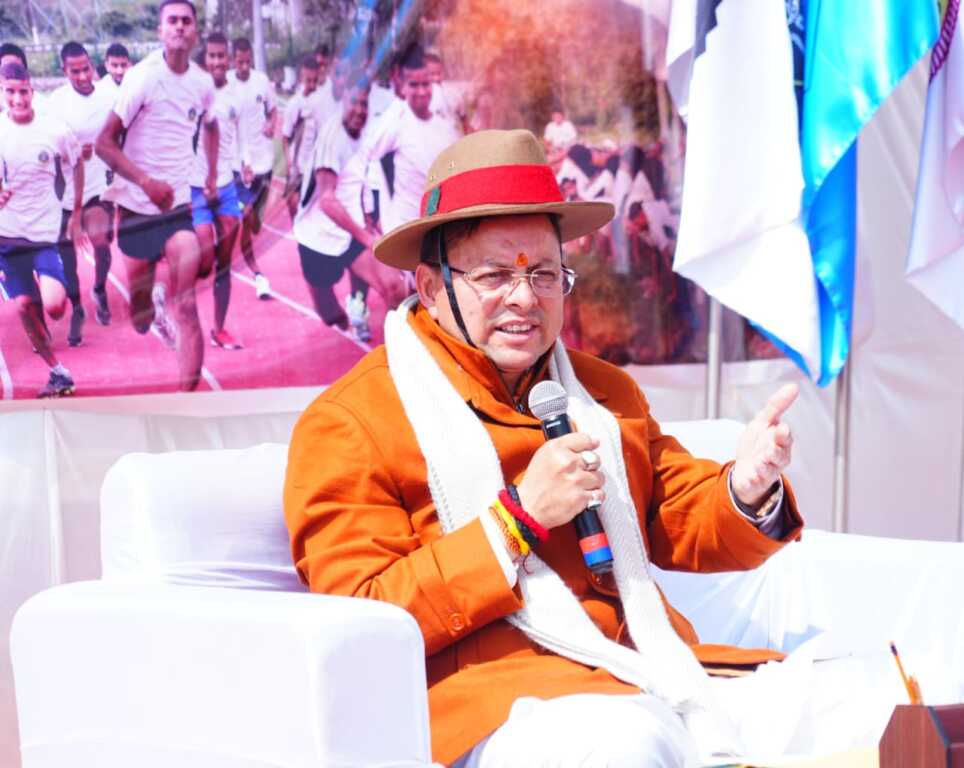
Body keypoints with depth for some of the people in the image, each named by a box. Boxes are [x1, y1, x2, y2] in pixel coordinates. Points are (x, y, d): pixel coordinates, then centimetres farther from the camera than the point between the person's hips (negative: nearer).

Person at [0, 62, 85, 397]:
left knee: (53, 306, -18)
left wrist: (76, 214, 11)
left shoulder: (55, 131, -9)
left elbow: (76, 164, 10)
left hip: (45, 232, -2)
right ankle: (58, 372, 18)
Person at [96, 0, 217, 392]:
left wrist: (212, 173, 18)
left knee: (186, 308, -16)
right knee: (140, 318, 9)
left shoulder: (203, 83, 2)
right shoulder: (142, 78, -13)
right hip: (136, 204, -2)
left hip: (178, 203, 2)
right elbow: (104, 143, -15)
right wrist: (147, 182, -26)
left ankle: (187, 391, -9)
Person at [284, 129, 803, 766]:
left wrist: (746, 494, 1)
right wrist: (519, 515, -12)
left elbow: (681, 527, 25)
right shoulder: (348, 422, 2)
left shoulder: (606, 392, 23)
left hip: (651, 674, 6)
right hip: (488, 704, -6)